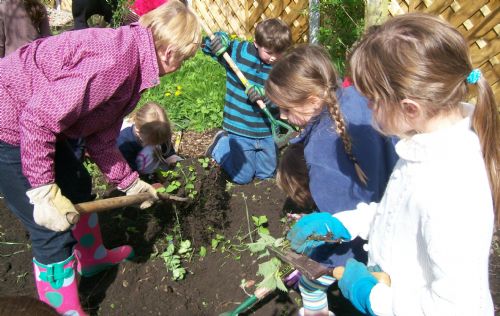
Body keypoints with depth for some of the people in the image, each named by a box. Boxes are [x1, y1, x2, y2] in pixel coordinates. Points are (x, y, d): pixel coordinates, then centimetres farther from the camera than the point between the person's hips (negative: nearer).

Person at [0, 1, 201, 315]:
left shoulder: (132, 62, 4)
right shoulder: (116, 60, -28)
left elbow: (101, 139, 11)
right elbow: (38, 119, -29)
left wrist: (130, 183, 17)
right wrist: (44, 192, -24)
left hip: (35, 125, 10)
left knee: (78, 186, 25)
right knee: (53, 227, -2)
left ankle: (94, 256, 50)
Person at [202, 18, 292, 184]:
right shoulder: (239, 50, -12)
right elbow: (207, 45, -4)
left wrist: (264, 93, -37)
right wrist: (219, 40, -26)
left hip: (266, 131, 3)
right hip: (240, 129, -2)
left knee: (267, 174, 19)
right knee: (242, 176, 6)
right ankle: (221, 144, 28)